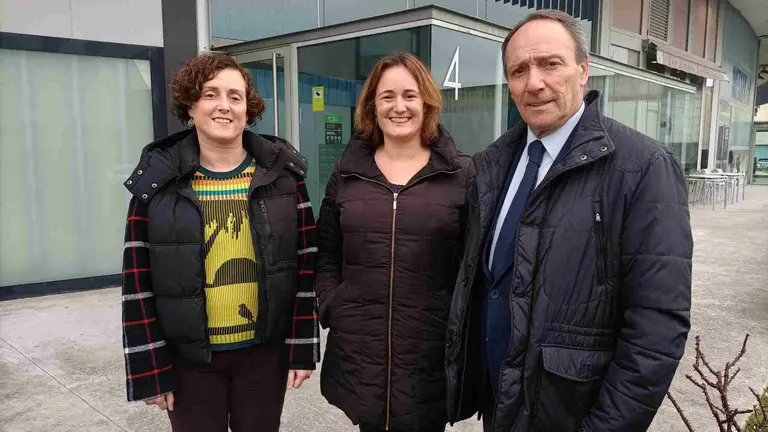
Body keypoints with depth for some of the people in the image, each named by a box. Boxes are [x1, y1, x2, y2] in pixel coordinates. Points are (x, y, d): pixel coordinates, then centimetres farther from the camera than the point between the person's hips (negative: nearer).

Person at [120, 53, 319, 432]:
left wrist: (302, 348, -3)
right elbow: (138, 279, -3)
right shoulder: (159, 180, -5)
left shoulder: (282, 173, -4)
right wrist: (149, 368, -4)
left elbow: (305, 263, -2)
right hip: (188, 357, 0)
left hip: (265, 352, 1)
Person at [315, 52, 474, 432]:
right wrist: (332, 309, -1)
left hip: (430, 348, -2)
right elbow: (325, 254, 9)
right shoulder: (347, 172, 5)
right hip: (357, 345, 2)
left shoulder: (460, 173, -2)